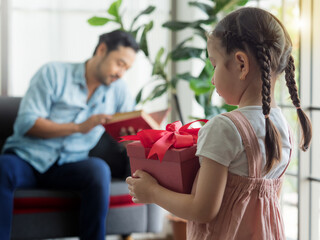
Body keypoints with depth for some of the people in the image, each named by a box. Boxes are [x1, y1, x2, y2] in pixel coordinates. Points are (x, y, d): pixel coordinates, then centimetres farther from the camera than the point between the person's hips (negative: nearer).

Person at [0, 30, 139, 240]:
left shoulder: (119, 90, 13)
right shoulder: (54, 73, 1)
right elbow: (25, 124, -8)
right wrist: (79, 127, -16)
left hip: (69, 165, 2)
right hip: (27, 158, -2)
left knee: (99, 169, -32)